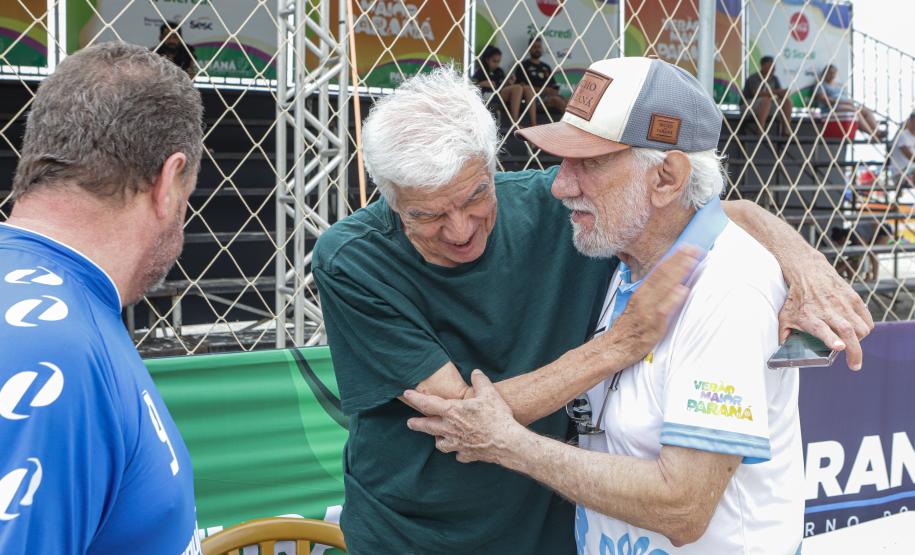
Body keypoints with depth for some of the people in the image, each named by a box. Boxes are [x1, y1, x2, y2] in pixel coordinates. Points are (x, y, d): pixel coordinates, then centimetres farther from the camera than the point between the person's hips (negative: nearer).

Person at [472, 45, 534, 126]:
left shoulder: (499, 71, 25)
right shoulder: (481, 71, 8)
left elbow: (503, 87, 17)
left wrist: (509, 83, -3)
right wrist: (483, 84, -14)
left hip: (502, 94, 6)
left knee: (528, 88, -17)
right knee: (517, 88, -30)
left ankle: (534, 124, -29)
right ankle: (514, 123, -35)